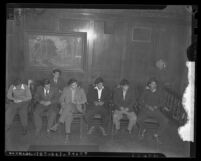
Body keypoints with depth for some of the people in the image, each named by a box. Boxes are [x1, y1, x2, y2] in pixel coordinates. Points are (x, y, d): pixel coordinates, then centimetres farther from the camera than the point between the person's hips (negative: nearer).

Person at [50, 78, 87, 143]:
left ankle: (58, 124, -44)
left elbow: (84, 100, 6)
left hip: (77, 108, -1)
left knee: (69, 106, -38)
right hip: (67, 107, 1)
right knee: (69, 114, -37)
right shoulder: (66, 89, 11)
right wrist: (63, 105, -9)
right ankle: (67, 134, -41)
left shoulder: (81, 90, 8)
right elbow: (61, 99, 11)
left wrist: (77, 102, -9)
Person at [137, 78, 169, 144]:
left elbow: (162, 102, 6)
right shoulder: (146, 91, 0)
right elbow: (141, 101, -1)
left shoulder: (159, 91, 3)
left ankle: (156, 135, -1)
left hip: (156, 110, 2)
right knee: (139, 119, -32)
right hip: (145, 109, -1)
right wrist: (148, 106, -17)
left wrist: (156, 106, -14)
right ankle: (143, 130, 3)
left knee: (165, 121, -23)